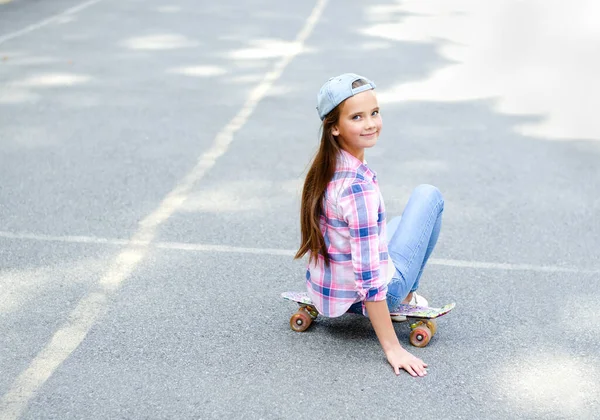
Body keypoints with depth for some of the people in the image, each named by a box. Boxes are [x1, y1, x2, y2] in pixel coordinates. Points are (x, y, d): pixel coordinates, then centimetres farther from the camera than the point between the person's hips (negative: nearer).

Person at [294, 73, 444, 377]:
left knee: (395, 225, 35)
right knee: (428, 196, 7)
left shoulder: (325, 168, -4)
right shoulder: (359, 186, -30)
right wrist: (392, 348, -24)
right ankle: (406, 296, 14)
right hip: (365, 297, -8)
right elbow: (370, 278, -30)